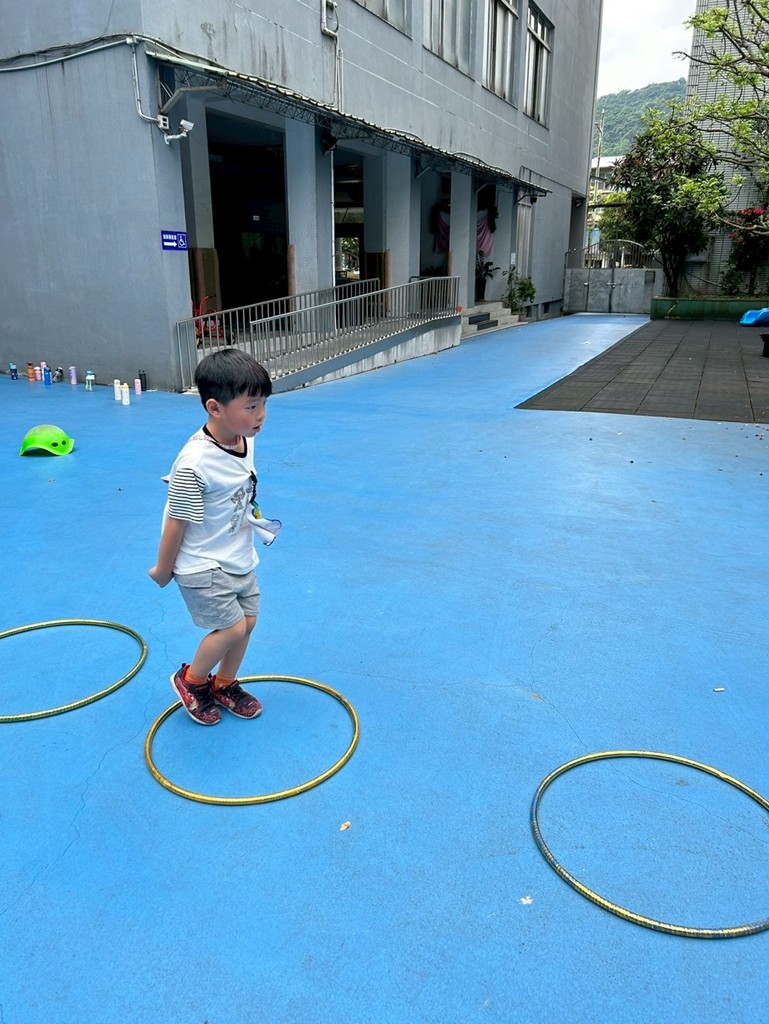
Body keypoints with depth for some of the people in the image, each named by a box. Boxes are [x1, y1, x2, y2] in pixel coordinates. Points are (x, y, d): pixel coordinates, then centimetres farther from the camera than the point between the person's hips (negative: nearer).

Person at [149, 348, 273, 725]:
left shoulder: (245, 440, -6)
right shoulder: (194, 464, -31)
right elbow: (177, 522, -20)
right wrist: (163, 569, -10)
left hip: (239, 558, 8)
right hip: (202, 567, -8)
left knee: (247, 620, 14)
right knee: (232, 627, -7)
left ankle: (224, 684, 39)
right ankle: (190, 679, 23)